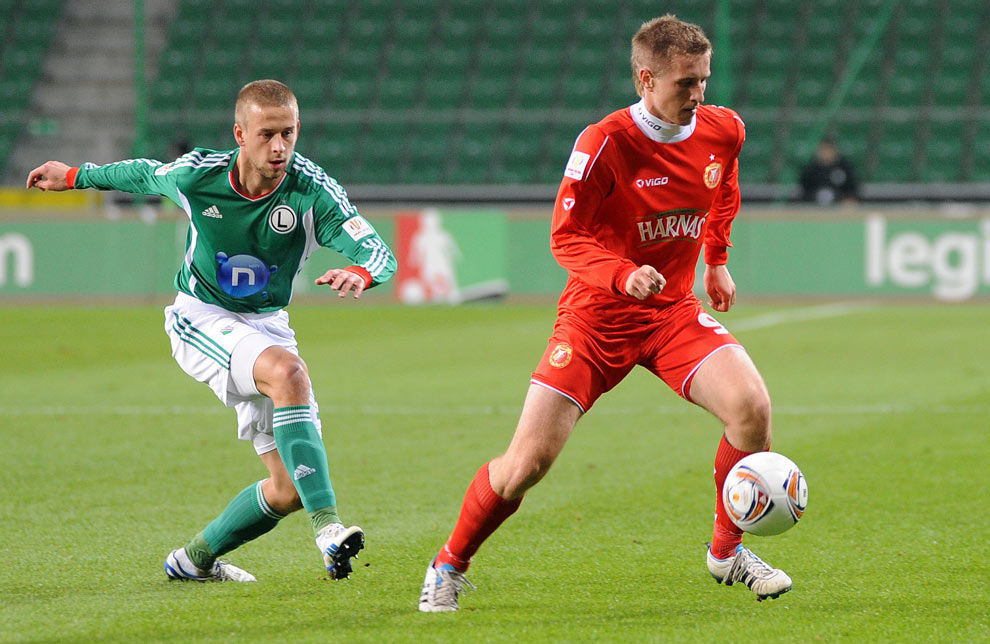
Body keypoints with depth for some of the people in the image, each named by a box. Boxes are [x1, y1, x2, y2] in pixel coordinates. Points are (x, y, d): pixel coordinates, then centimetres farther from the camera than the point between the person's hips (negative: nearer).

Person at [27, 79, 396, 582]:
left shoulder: (314, 191, -18)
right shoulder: (193, 175, -16)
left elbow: (380, 254, -25)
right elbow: (142, 174, 7)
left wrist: (360, 272, -48)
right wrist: (74, 176, 21)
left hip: (266, 326, 3)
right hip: (202, 319, -3)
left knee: (291, 489, -2)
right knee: (288, 372, -36)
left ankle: (194, 559, 23)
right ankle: (328, 526, -43)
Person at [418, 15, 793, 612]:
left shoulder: (723, 131, -3)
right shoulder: (605, 143, -20)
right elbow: (566, 237, -15)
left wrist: (717, 261, 19)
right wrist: (624, 276, -30)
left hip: (675, 311, 4)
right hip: (597, 316, -4)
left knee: (752, 407, -21)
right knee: (530, 459, -10)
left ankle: (727, 552, 1)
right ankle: (450, 568, 15)